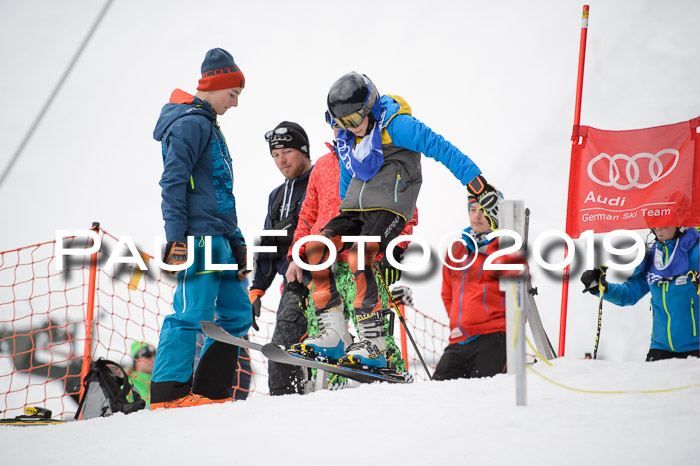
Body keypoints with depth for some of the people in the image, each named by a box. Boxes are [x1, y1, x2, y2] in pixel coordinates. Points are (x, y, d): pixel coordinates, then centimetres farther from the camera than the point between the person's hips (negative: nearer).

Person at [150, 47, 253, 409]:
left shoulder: (207, 126, 24)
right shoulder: (190, 123, -6)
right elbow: (173, 182, -15)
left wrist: (236, 240, 25)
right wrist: (176, 236, -22)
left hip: (218, 238, 10)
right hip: (198, 236, -10)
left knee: (237, 311, 7)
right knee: (194, 312, -15)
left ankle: (210, 392, 7)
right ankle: (168, 393, -15)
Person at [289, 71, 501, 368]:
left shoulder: (394, 124, -13)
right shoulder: (346, 135, 12)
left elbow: (440, 149, -16)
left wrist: (479, 186, -21)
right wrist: (344, 210, 36)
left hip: (390, 208, -8)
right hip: (355, 209, 8)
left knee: (359, 258, -29)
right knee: (316, 249, -12)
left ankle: (374, 344, -26)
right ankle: (331, 335, -13)